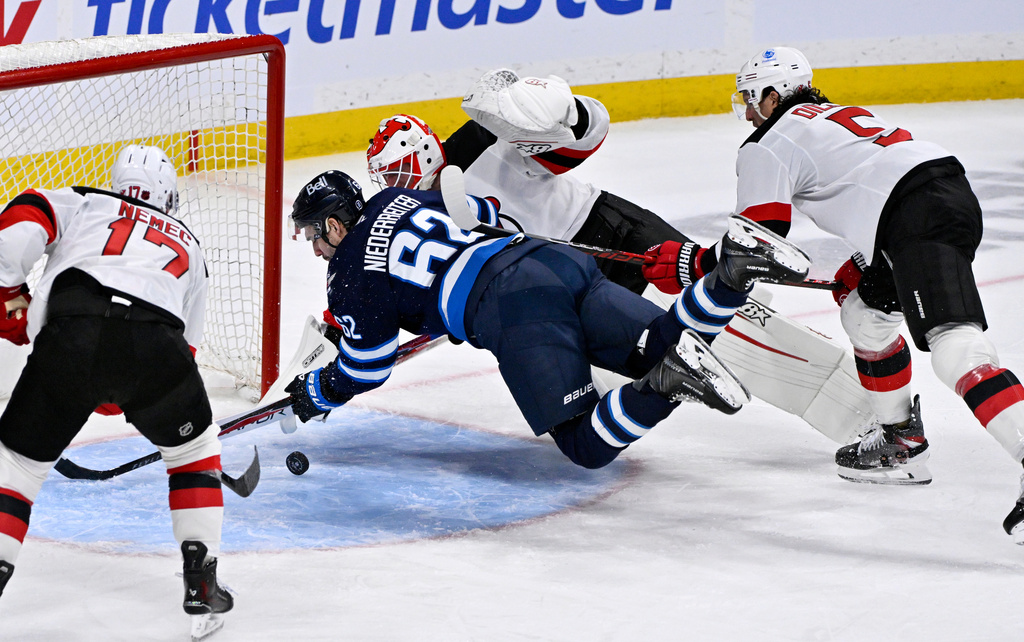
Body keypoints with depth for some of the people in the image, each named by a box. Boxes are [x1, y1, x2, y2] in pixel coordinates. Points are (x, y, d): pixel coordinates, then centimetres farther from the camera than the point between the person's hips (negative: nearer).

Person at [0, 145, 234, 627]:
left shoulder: (81, 204, 29)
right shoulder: (188, 247, 38)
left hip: (69, 336, -2)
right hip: (153, 343, 2)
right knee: (191, 444, 29)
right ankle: (201, 578, 25)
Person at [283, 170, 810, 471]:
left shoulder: (351, 277, 9)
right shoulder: (397, 199, 28)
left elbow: (365, 371, 17)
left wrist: (314, 392, 38)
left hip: (515, 310, -7)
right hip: (559, 260, 7)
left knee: (586, 445, -9)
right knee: (663, 349, 3)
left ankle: (669, 380, -35)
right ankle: (732, 271, -21)